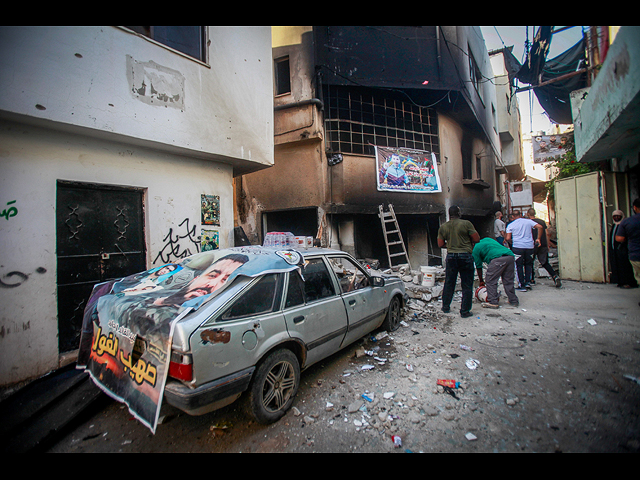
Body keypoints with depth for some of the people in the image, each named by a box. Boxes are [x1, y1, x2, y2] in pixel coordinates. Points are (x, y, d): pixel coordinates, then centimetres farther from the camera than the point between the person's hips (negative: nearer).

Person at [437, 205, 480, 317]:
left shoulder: (443, 227, 3)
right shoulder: (466, 224, -7)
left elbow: (440, 244, 5)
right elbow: (477, 239, -5)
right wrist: (467, 240, 14)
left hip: (451, 256, 3)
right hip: (465, 256, -3)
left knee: (449, 283, 15)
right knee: (467, 285, 6)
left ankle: (445, 307, 24)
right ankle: (465, 311, 10)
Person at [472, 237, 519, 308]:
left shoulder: (475, 249, 13)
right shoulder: (487, 239, 32)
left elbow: (479, 267, 17)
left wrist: (481, 281, 25)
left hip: (498, 259, -7)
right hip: (511, 256, 7)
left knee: (491, 281, 3)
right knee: (508, 281, 18)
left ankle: (493, 302, 4)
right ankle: (514, 301, 27)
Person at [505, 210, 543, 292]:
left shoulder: (510, 225, 3)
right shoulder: (528, 221, 8)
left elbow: (507, 238, -4)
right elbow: (540, 227, -4)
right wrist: (538, 238, 3)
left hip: (517, 247, -2)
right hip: (529, 246, 2)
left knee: (519, 266, 5)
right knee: (528, 264, 20)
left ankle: (522, 285, 6)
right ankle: (527, 282, 15)